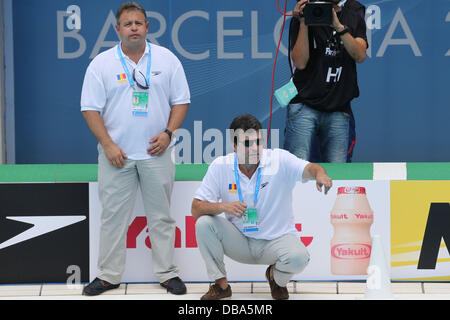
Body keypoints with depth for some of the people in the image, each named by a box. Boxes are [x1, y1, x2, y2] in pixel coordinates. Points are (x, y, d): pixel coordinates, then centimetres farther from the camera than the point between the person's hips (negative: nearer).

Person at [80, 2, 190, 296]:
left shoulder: (167, 59, 4)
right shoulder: (101, 64, 1)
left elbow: (181, 101, 7)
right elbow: (91, 108, -1)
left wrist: (168, 133, -8)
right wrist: (108, 145, -10)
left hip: (156, 152, 1)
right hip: (116, 153, 0)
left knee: (161, 215, 6)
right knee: (113, 215, 3)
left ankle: (167, 273, 15)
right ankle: (109, 275, 12)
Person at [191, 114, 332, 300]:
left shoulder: (280, 160, -11)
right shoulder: (220, 166, -7)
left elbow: (308, 169, -27)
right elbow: (196, 209, -9)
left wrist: (319, 173, -53)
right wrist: (223, 206, -30)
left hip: (277, 239, -1)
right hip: (239, 241, 2)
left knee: (298, 258, -33)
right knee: (204, 223, -23)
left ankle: (277, 277, 7)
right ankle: (221, 284, -5)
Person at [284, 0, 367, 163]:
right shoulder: (304, 14, 1)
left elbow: (360, 56, -5)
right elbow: (300, 62, -9)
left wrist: (338, 26, -17)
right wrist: (303, 23, -15)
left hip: (339, 109, 3)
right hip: (305, 105, -3)